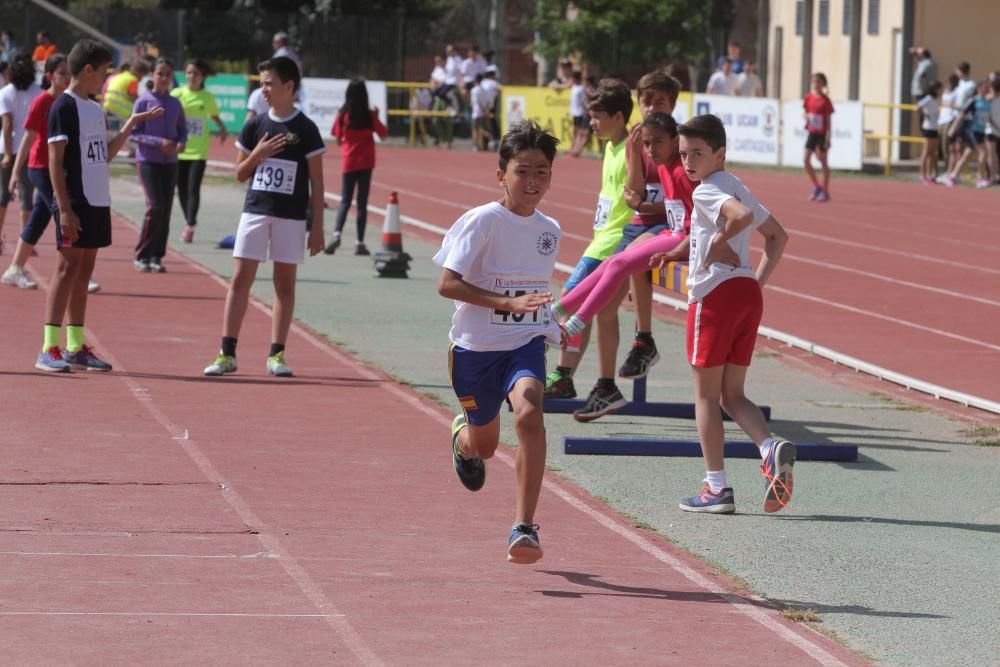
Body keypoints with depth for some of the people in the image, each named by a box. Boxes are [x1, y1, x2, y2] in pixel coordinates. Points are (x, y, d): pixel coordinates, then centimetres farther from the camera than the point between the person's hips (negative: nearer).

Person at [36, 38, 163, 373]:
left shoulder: (95, 109, 16)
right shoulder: (64, 107, -10)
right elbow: (55, 160, -14)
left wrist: (132, 123, 19)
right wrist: (64, 209, -19)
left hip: (98, 203, 8)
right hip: (76, 203, -8)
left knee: (84, 270, 9)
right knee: (68, 268, -9)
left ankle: (76, 347, 13)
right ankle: (49, 349, -9)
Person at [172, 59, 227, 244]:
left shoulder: (208, 97, 3)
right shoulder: (177, 94, 1)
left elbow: (214, 115, 19)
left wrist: (222, 128, 1)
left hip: (198, 151, -1)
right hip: (179, 149, 1)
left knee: (193, 189, -10)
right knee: (182, 188, 8)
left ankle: (190, 226, -9)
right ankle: (188, 222, 25)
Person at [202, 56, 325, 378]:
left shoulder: (306, 130, -3)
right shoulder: (254, 126, 6)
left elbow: (316, 181, -1)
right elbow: (240, 173, 11)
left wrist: (317, 226, -6)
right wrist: (257, 155, -9)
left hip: (291, 216, -2)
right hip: (255, 211, 2)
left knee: (285, 282, 3)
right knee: (240, 278, -2)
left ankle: (276, 354, 9)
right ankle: (227, 353, -1)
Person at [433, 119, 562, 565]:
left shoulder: (550, 230, 4)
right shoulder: (482, 221, -14)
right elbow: (447, 284, -21)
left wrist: (554, 329, 14)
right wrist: (509, 303, -29)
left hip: (525, 344, 2)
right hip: (475, 346, -2)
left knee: (529, 414, -28)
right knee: (484, 445, 13)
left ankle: (524, 528, -26)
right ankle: (462, 433, 55)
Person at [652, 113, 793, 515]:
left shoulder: (707, 191, -11)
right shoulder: (737, 188, 17)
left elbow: (741, 215, -31)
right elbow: (777, 236, 23)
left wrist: (720, 243, -15)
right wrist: (758, 280, 17)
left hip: (715, 295, -8)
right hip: (748, 294, 8)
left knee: (706, 394, 3)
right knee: (732, 394, 13)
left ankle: (717, 488, 4)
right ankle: (772, 448, -13)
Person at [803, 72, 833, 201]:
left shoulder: (825, 101, -10)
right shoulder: (809, 97, 2)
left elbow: (828, 120, -8)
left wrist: (828, 138, -13)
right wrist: (806, 119, -11)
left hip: (822, 134, -4)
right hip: (812, 132, 4)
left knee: (823, 162, 3)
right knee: (806, 160, -4)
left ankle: (825, 191, 11)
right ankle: (816, 186, 14)